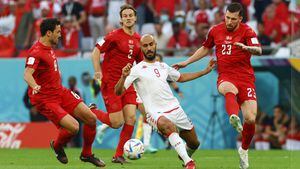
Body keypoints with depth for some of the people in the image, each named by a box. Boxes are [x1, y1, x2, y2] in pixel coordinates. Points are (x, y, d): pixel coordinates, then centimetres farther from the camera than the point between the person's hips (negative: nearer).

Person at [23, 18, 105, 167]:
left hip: (61, 92, 9)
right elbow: (27, 74, -35)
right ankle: (57, 146, 10)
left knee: (91, 119, 1)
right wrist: (34, 86, -54)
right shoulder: (36, 52, -20)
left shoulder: (49, 48, 10)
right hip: (45, 99, -9)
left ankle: (86, 154, 22)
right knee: (73, 127, -24)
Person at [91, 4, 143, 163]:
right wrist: (98, 72, -20)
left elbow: (140, 62, 22)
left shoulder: (138, 39, 10)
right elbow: (96, 52, -10)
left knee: (131, 118, -7)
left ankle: (119, 155, 5)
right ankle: (92, 113, 20)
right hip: (111, 83, -6)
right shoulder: (115, 36, -9)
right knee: (117, 123, -9)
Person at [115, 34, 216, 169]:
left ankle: (184, 155, 46)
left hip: (175, 109, 6)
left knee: (194, 143, 11)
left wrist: (205, 71, 33)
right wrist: (124, 77, -28)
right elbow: (118, 92, -8)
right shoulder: (137, 70, -1)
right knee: (168, 126, -40)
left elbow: (181, 77, 35)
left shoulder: (163, 66, 17)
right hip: (155, 113, -6)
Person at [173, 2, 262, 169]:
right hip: (225, 77, 1)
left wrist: (246, 47, -40)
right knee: (230, 89, -39)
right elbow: (205, 48, 28)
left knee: (250, 119, -10)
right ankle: (234, 118, -69)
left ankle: (244, 150, 17)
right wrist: (186, 62, 28)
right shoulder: (216, 30, 9)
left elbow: (258, 50, -19)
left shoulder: (246, 31, -2)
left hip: (246, 78, -1)